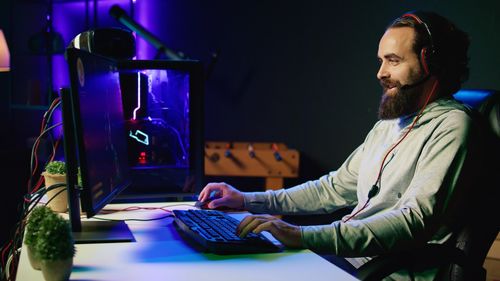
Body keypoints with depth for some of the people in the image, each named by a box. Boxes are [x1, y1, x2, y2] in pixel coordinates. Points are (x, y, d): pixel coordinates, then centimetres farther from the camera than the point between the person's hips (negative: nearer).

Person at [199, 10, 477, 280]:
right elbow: (336, 188, 22)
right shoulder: (387, 125, 19)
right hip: (345, 257, 8)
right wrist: (248, 200, 13)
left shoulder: (450, 126, -11)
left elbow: (415, 220, -23)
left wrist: (305, 236, -32)